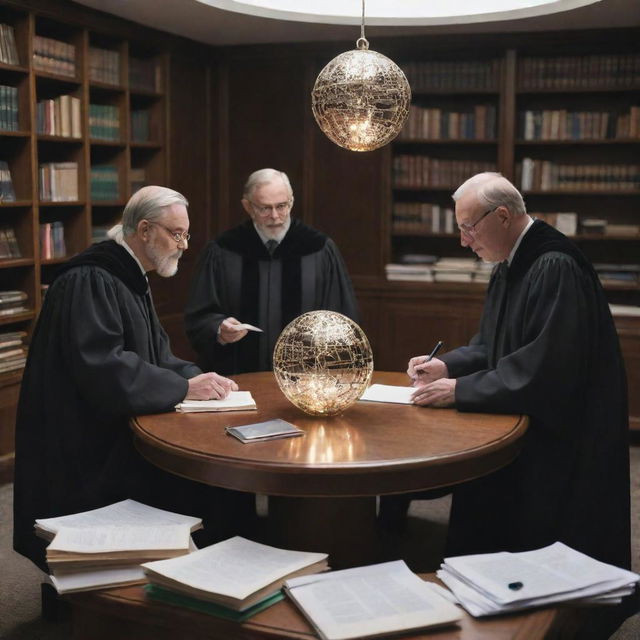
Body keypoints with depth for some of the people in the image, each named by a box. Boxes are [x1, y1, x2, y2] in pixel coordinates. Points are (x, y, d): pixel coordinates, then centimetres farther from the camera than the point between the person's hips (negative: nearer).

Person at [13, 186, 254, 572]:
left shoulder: (130, 279, 14)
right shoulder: (90, 282, -17)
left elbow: (156, 355, 17)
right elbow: (103, 370, -27)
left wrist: (196, 377, -2)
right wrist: (184, 388, -21)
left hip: (119, 438, 9)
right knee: (209, 488, -18)